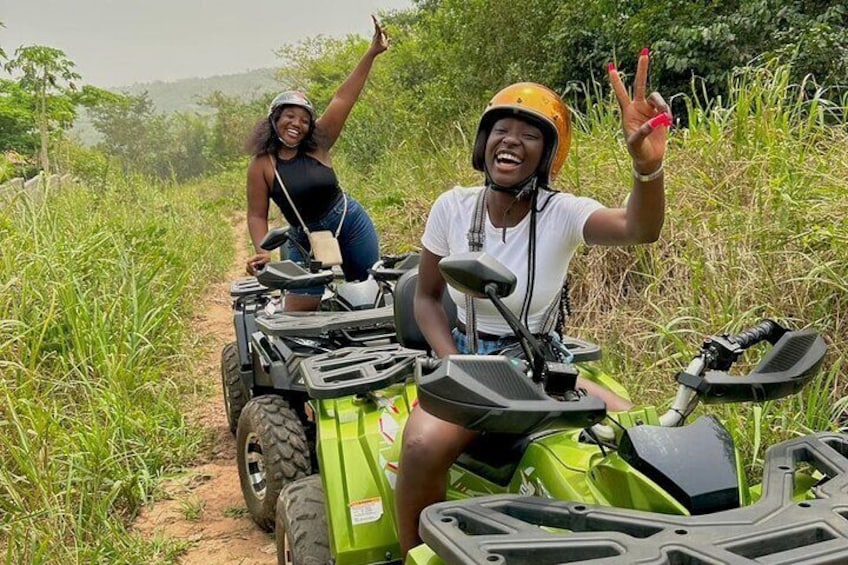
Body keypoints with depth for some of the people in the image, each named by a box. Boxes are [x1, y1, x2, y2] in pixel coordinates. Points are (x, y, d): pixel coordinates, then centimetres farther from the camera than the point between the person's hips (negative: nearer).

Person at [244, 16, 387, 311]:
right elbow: (257, 215, -8)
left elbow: (343, 99, -10)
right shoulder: (262, 164, -9)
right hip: (305, 242, -1)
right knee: (295, 313, -2)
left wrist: (371, 53, -13)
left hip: (350, 223, 2)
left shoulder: (317, 144, -6)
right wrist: (263, 252, -25)